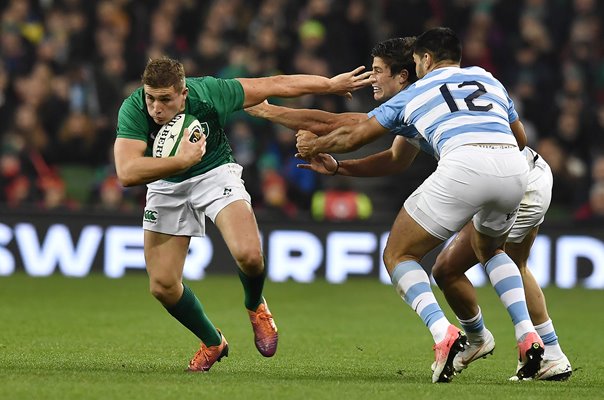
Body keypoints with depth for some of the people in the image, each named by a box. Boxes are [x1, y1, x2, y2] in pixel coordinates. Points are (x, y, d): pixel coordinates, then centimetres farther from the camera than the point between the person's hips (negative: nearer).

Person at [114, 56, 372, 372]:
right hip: (165, 183, 2)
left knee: (248, 254, -27)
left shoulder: (208, 94, -29)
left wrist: (331, 84, -4)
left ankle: (255, 306, 10)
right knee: (162, 286, -6)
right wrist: (183, 159, -45)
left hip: (214, 172, -2)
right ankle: (212, 342, 23)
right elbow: (126, 173, -40)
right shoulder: (133, 110, -30)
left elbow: (276, 85, -15)